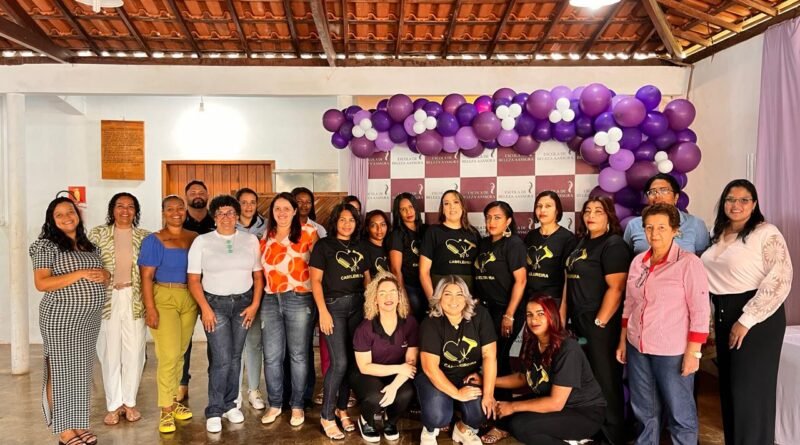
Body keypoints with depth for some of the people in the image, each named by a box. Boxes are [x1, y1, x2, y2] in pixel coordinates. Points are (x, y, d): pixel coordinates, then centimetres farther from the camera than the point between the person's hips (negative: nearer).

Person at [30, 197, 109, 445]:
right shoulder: (46, 246, -6)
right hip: (61, 319, -6)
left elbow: (104, 275, 19)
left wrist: (103, 275, -6)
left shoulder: (89, 246, 13)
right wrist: (79, 274, -21)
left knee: (82, 370, 12)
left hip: (89, 319, 6)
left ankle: (78, 424, 22)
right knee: (60, 371, 1)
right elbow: (41, 284, -15)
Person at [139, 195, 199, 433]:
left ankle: (172, 400, 27)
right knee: (168, 356, -7)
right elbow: (146, 277, -8)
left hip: (190, 299, 4)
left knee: (180, 353, 12)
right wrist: (150, 308, -15)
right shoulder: (154, 240, -4)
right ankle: (166, 410, 6)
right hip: (163, 298, -4)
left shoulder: (195, 238, 7)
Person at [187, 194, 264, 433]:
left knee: (235, 357, 8)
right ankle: (214, 411, 7)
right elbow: (194, 279, -2)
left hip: (243, 302, 2)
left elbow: (258, 275, 6)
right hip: (215, 303, -2)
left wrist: (255, 304, -3)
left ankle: (229, 404, 25)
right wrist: (205, 308, -10)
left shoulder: (250, 240, 4)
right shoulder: (202, 241, 0)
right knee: (222, 359, -8)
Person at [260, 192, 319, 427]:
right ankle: (275, 403, 24)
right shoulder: (266, 236, 13)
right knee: (272, 356, 8)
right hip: (270, 300, 5)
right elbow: (262, 268, 19)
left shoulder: (307, 231, -2)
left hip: (299, 300, -4)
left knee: (298, 355, 5)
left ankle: (297, 405, 19)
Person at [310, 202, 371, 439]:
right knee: (339, 362, -10)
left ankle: (341, 409, 22)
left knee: (353, 360, 6)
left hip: (357, 306, 5)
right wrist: (323, 312, -14)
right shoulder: (324, 245, -2)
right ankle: (327, 416, 4)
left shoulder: (359, 248, 13)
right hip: (334, 305, -5)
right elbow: (315, 280, -6)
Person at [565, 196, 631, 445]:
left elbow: (616, 288, -19)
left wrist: (599, 322, -19)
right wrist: (569, 317, 15)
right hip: (579, 321, 8)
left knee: (605, 380, 2)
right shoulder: (582, 242, 13)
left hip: (600, 324, -8)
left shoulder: (614, 244, -12)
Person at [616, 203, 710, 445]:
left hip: (672, 352, -5)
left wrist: (693, 353, -13)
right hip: (637, 348, 5)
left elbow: (701, 312, -12)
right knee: (644, 411, 17)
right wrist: (622, 341, 15)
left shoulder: (688, 263, -11)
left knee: (680, 414, 8)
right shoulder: (638, 261, 6)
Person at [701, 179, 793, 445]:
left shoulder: (767, 234, -11)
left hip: (756, 318, -7)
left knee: (751, 387, 1)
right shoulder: (718, 235, 11)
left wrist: (746, 320, -20)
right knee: (729, 385, 14)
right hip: (724, 315, 7)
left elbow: (779, 281, -18)